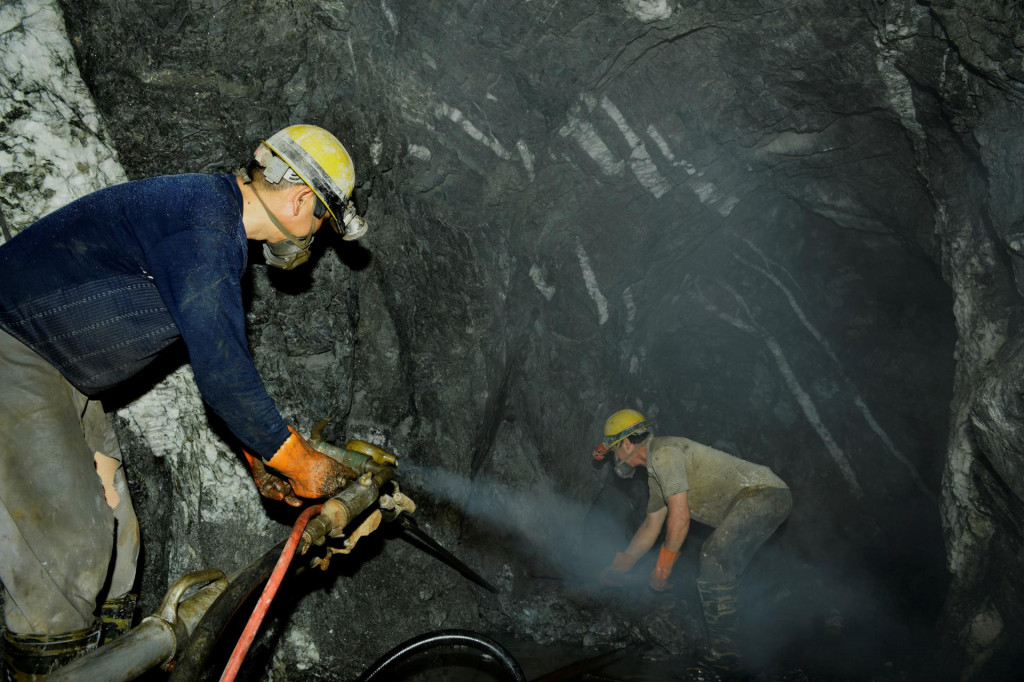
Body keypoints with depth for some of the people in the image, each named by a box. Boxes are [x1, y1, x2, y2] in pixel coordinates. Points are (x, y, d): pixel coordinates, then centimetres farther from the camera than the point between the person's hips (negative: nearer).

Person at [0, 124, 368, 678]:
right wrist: (300, 463, -18)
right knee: (68, 542, -14)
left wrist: (259, 456, 14)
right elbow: (220, 370, -28)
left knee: (114, 536, 11)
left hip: (57, 375, 10)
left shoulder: (224, 233, 9)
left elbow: (224, 355, 16)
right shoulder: (203, 220, -25)